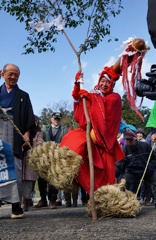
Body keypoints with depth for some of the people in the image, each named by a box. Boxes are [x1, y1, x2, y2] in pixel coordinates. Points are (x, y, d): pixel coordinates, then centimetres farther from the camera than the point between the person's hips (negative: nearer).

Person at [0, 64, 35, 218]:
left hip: (15, 135, -1)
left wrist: (27, 133, -3)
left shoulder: (23, 96, 19)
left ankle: (16, 205, -9)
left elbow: (29, 118, 11)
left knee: (15, 169, -9)